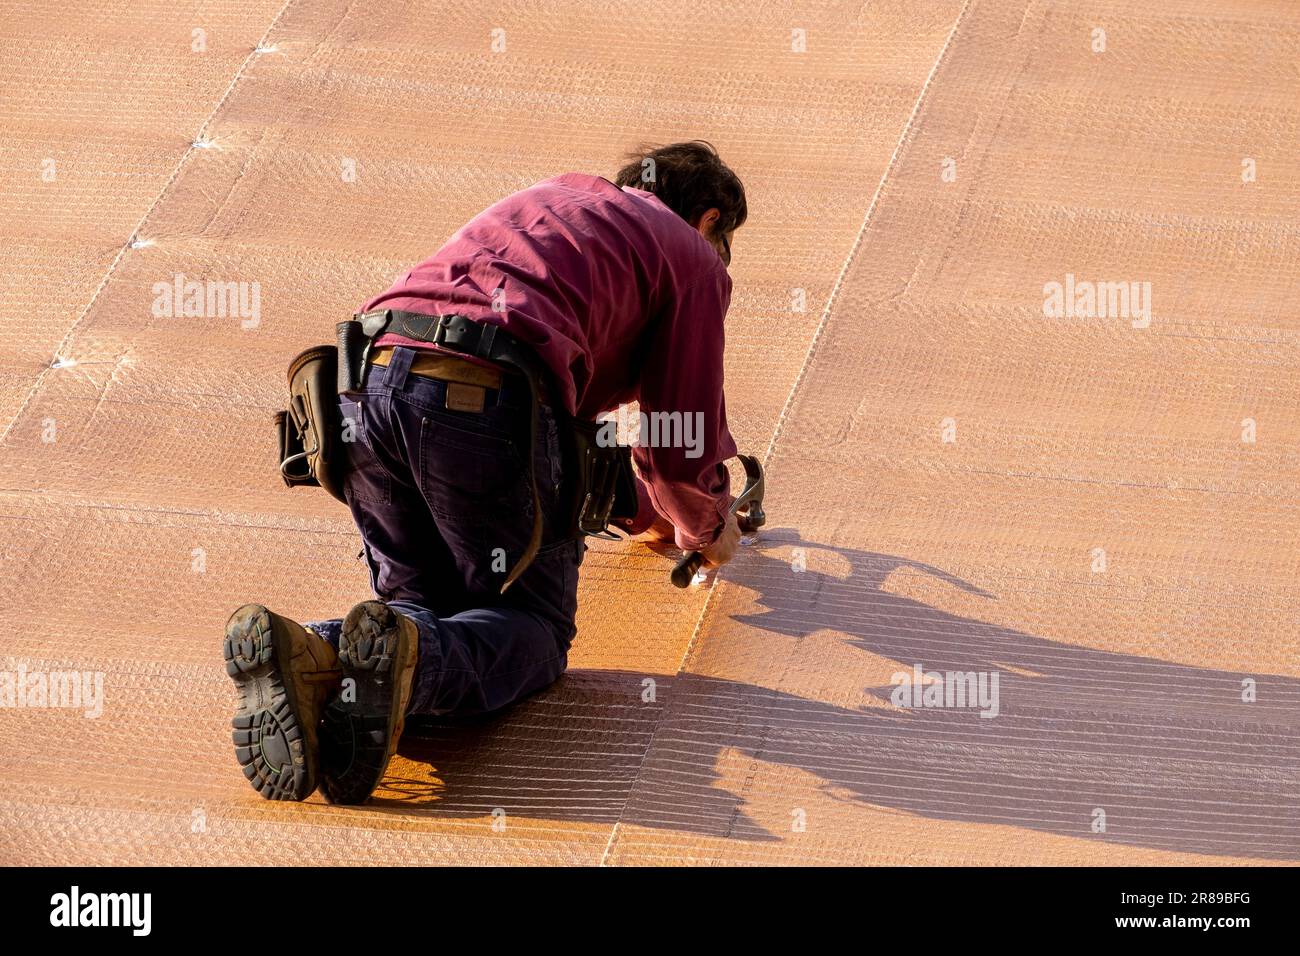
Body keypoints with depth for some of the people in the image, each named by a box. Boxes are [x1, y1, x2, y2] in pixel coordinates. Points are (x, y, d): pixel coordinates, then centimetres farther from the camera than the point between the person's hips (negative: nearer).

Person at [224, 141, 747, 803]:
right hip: (490, 397, -6)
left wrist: (645, 511, 56)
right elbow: (684, 449, 16)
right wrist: (704, 529, 39)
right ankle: (406, 655, -25)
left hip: (367, 382, 6)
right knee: (531, 623, 9)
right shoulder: (694, 259, 19)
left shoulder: (553, 196, 39)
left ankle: (305, 656, -16)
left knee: (424, 601, 17)